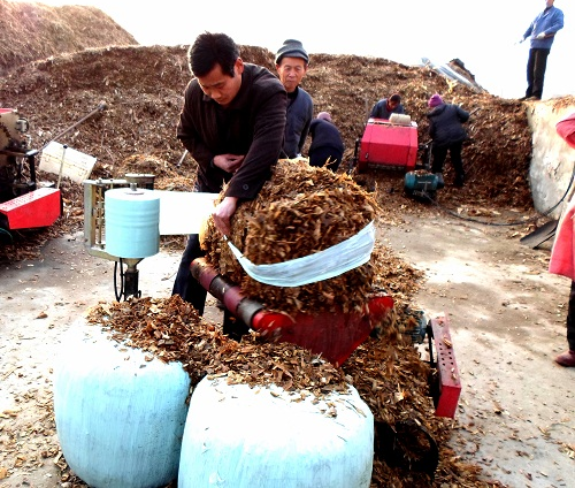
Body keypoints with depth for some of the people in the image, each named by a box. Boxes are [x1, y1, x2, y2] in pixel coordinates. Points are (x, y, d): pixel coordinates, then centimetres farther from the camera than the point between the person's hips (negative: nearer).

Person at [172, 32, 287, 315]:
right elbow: (186, 134, 3)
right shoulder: (194, 92, -15)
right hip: (212, 181, 4)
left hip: (257, 188, -3)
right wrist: (212, 159, -16)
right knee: (195, 251, 6)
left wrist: (233, 195, -55)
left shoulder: (269, 92, -31)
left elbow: (265, 148, -45)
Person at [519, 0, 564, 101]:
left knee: (538, 70, -11)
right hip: (533, 45, 6)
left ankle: (537, 94, -11)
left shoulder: (557, 12, 7)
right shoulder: (539, 14, 27)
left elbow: (559, 24, -9)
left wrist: (545, 33, -21)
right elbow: (531, 27, 22)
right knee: (530, 70, 5)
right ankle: (529, 93, 10)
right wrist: (524, 36, 5)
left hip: (544, 45, -6)